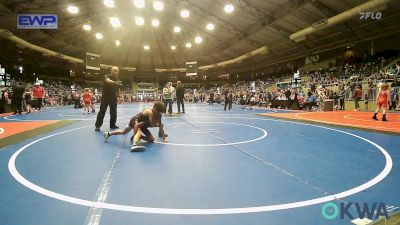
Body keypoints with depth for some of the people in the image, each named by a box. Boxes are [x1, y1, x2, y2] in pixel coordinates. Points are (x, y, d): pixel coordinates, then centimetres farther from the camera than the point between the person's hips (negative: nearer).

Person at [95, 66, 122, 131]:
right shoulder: (107, 76, -9)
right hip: (105, 97, -5)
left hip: (113, 98, 5)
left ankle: (112, 124, 21)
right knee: (102, 111, -3)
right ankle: (97, 125, 4)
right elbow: (108, 81, -35)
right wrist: (115, 82, -55)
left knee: (113, 112, 8)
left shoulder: (117, 80, 7)